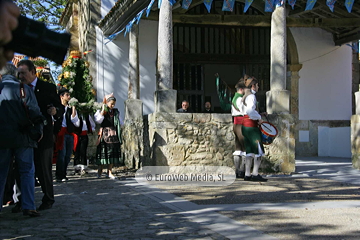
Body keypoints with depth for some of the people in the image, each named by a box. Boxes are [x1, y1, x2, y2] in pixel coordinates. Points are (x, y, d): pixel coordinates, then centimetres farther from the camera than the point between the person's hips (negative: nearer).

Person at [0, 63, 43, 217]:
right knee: (27, 172, 2)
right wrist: (39, 129, 0)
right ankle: (28, 207, -4)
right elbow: (34, 110, -8)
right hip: (22, 136, -2)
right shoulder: (23, 88, -3)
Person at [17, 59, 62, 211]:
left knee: (44, 169, 1)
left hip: (43, 135, -3)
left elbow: (59, 106, 3)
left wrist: (55, 111, -18)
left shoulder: (48, 88, 1)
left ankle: (48, 200, 12)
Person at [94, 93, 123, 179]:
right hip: (104, 134, -4)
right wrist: (103, 110, -15)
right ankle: (100, 171, 8)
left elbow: (121, 123, 21)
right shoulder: (101, 111, 2)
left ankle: (109, 172, 8)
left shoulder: (116, 112, 14)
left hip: (114, 135, 4)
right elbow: (98, 120, -16)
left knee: (112, 153, 2)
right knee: (103, 153, -3)